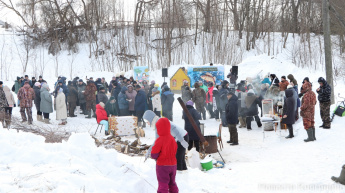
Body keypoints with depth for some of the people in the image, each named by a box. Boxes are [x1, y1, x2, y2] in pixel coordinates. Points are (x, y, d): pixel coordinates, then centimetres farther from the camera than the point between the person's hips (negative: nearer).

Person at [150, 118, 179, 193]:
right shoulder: (172, 139, 1)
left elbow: (154, 155, -18)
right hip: (173, 164, 6)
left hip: (162, 166, -6)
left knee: (163, 184, 1)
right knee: (172, 183, 20)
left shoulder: (160, 140, -20)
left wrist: (155, 156, 4)